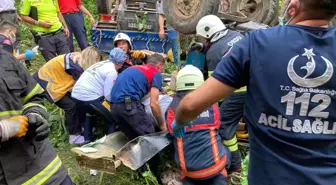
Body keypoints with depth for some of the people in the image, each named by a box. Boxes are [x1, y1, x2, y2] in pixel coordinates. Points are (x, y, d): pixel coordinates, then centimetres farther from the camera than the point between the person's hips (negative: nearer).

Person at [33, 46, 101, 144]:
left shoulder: (77, 59, -1)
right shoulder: (74, 65, -27)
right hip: (43, 82, -9)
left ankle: (78, 129, 14)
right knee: (70, 105, -12)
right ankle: (75, 135, -1)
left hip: (49, 79, 9)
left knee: (74, 101, 5)